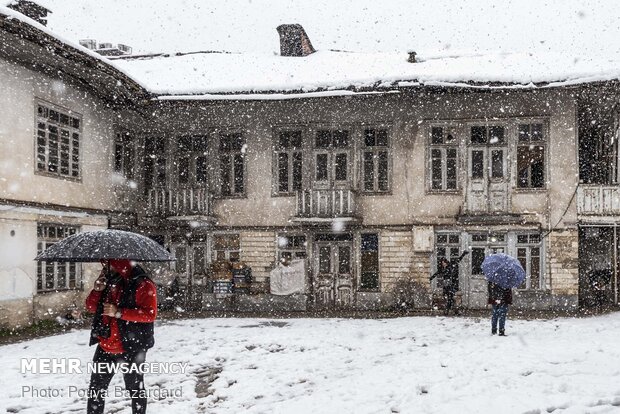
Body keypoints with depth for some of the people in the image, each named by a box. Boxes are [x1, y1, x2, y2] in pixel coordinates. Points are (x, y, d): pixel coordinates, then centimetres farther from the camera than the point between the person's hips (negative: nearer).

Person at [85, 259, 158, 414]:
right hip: (105, 346, 6)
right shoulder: (107, 279, 8)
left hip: (131, 348, -6)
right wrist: (98, 290, -10)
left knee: (135, 388, 9)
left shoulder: (142, 284, -14)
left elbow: (150, 314, -22)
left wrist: (119, 312, -24)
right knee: (96, 387, 14)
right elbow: (91, 307, 11)